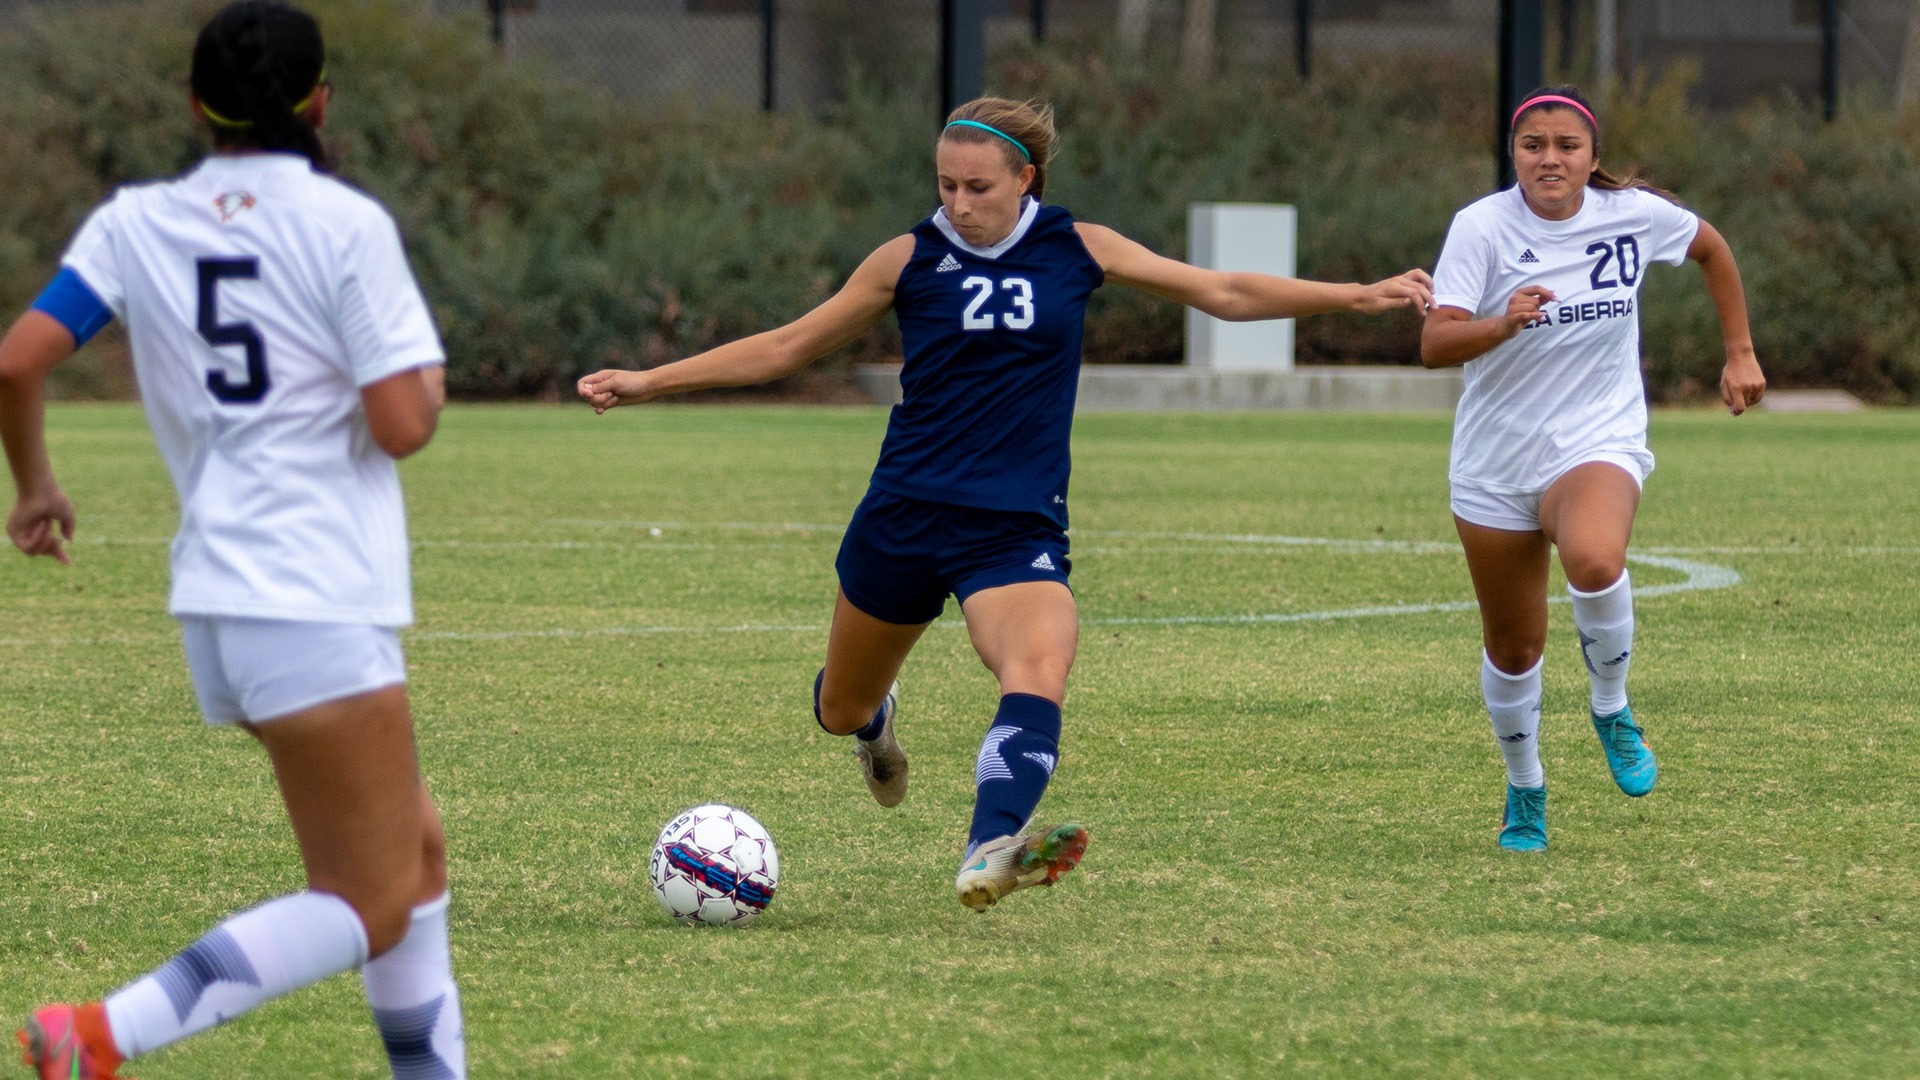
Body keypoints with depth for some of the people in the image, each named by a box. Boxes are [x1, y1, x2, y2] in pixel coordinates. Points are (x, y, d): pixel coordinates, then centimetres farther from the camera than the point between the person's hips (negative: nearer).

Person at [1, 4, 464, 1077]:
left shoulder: (136, 224, 6)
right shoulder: (347, 224, -9)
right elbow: (403, 423, -13)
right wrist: (433, 375, 10)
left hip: (220, 602, 7)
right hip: (317, 603, -7)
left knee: (417, 855, 19)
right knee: (370, 906, -5)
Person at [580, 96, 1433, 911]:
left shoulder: (1077, 250, 3)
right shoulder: (911, 259, 0)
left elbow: (1224, 293, 10)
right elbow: (787, 347, 6)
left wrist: (1360, 295, 5)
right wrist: (647, 383, 1)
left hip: (1018, 528, -1)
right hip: (905, 514, 1)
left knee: (1039, 670, -31)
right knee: (841, 712, 14)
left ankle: (989, 855, -47)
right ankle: (875, 719, 52)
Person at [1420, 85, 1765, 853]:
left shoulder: (1635, 213, -6)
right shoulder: (1482, 227, -12)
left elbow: (1711, 248, 16)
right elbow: (1434, 345, -21)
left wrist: (1740, 354, 15)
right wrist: (1504, 323, -40)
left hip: (1598, 443, -1)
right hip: (1495, 464, 1)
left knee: (1594, 560, -35)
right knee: (1513, 648, 9)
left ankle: (1611, 709, -7)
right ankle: (1524, 791, 36)